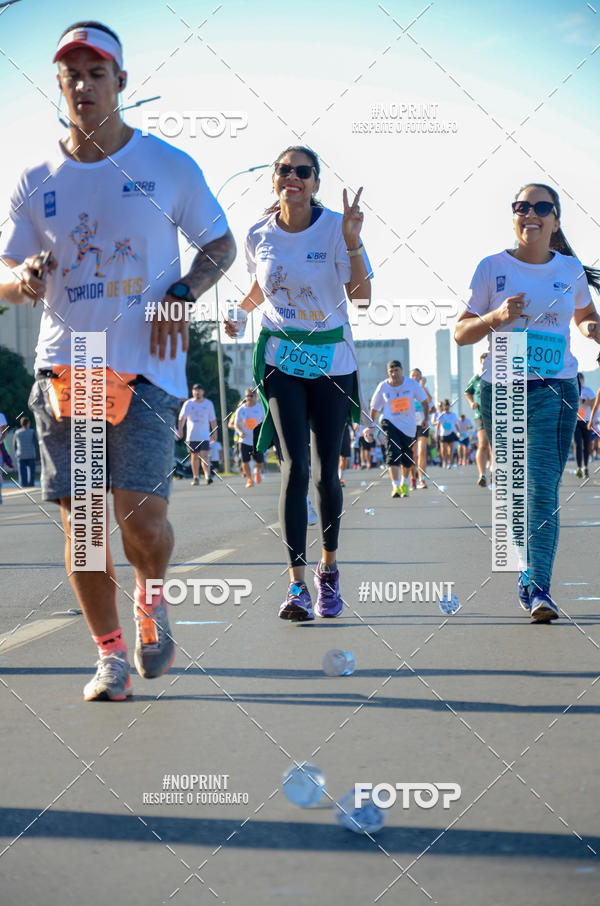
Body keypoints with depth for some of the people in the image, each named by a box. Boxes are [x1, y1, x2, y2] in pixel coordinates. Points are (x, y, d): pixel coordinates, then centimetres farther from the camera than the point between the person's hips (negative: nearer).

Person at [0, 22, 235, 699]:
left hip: (146, 367, -2)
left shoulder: (168, 167, 3)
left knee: (141, 516, -12)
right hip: (64, 364, 3)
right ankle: (110, 653, 16)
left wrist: (181, 295, -8)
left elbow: (220, 245, 10)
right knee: (79, 519, 0)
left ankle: (151, 600, 22)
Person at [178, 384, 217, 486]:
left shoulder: (208, 404, 7)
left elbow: (213, 420, 13)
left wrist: (215, 432, 11)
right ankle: (195, 477, 14)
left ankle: (207, 475, -20)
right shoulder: (188, 403, 2)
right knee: (194, 457, 6)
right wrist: (180, 429, -19)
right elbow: (182, 417, -6)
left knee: (205, 456, -12)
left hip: (205, 436, -1)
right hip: (191, 435, 1)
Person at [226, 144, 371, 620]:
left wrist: (352, 244, -30)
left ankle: (328, 567, 28)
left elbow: (362, 298, -19)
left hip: (332, 362, -1)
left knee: (327, 471, 5)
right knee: (296, 466, -14)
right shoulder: (259, 235, 0)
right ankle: (297, 584, -16)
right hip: (281, 361, 1)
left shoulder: (335, 227, -10)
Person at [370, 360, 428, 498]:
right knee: (392, 454, -19)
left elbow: (424, 402, 3)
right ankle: (395, 486, -24)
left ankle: (404, 484, 34)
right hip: (389, 423, -2)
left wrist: (426, 419, -6)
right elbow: (374, 408, 4)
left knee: (407, 458, 10)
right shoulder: (383, 387, -6)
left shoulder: (411, 384, -6)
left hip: (408, 425, 2)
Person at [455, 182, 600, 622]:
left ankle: (540, 587, -17)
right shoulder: (493, 268, 2)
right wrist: (496, 316, -16)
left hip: (555, 391, -1)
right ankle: (527, 570, 31)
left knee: (543, 489, -13)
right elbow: (461, 333, 3)